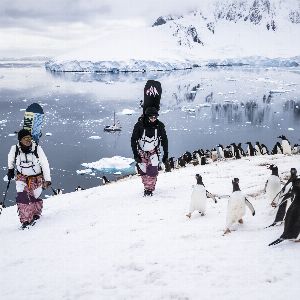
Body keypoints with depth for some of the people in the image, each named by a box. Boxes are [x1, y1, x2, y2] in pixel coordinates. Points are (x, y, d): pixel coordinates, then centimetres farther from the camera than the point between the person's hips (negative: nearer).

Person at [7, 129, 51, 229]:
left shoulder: (37, 149, -21)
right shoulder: (14, 149, -16)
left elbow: (45, 164, -13)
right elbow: (11, 158, 8)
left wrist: (47, 179, -14)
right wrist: (10, 169, 22)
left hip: (37, 178, 0)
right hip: (22, 177, 1)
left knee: (35, 198, 6)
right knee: (22, 197, -19)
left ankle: (36, 214, 37)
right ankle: (25, 220, -8)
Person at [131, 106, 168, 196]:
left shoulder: (159, 125, -12)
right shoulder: (139, 125, -18)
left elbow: (164, 140, 2)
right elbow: (133, 140, -11)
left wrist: (166, 154, 1)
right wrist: (135, 154, -16)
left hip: (153, 152, 0)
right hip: (141, 152, 0)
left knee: (152, 171, -15)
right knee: (143, 172, 1)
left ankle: (150, 189, -2)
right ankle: (146, 187, 23)